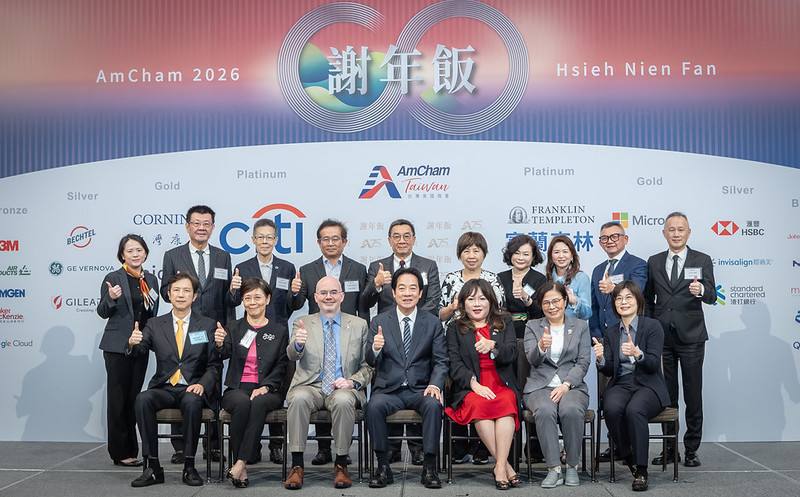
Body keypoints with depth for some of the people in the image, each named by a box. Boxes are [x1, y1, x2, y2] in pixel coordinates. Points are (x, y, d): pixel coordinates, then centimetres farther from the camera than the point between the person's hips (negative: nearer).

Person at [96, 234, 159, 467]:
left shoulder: (151, 279, 10)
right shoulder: (113, 278, -5)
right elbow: (102, 312, -4)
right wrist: (111, 298, -23)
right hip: (117, 346, -5)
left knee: (133, 398, 10)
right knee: (118, 398, -1)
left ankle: (131, 450, 18)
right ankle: (120, 453, 6)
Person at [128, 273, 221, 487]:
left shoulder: (207, 325, 8)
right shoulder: (155, 324, 13)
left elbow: (215, 364, 5)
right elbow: (140, 349, -4)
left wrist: (202, 384, -13)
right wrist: (133, 343, -29)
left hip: (192, 389, -2)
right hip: (164, 388, 2)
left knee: (192, 402, -35)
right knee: (143, 399, -29)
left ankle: (189, 467, -22)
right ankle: (152, 467, -23)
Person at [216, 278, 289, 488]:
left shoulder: (279, 331, 12)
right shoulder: (234, 328, 14)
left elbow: (282, 366, 5)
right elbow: (225, 354, -4)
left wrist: (265, 387, -11)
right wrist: (219, 344, -28)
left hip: (267, 390, 0)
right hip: (237, 389, 0)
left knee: (259, 403, -34)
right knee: (242, 403, -34)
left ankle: (241, 462, -33)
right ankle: (241, 468, -27)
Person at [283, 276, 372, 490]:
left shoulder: (359, 325, 11)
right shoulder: (303, 323, 10)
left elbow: (368, 365, 10)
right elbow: (292, 356, -7)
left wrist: (352, 382, -10)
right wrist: (297, 343, -31)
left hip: (343, 388, 0)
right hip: (311, 386, 1)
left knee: (343, 400, -34)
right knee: (299, 398, -32)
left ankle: (341, 464, -18)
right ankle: (297, 465, -22)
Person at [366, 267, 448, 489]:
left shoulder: (433, 323, 8)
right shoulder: (379, 322, 6)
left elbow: (441, 361, 5)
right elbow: (371, 362, 1)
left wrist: (435, 384, -16)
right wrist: (375, 348, -23)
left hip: (421, 389, 0)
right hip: (389, 389, 0)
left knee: (433, 405, -32)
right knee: (374, 406, -31)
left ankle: (429, 467, -20)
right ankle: (383, 466, -17)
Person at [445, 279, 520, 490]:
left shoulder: (505, 322, 17)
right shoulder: (455, 328, 15)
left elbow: (510, 355, 2)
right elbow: (455, 364, 2)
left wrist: (493, 346, -21)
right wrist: (474, 383, -15)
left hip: (502, 385, 1)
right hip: (470, 387, -1)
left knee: (506, 402, -33)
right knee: (478, 404, -33)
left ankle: (500, 467, -35)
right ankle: (505, 465, -29)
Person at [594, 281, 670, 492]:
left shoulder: (653, 326, 1)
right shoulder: (610, 332, 13)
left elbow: (654, 364, -10)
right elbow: (609, 371, 7)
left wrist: (638, 353, -31)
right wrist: (600, 359, -16)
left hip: (648, 385, -3)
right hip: (621, 385, 3)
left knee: (634, 410, -35)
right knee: (611, 409, -31)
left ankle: (641, 471, -25)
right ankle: (628, 458, -9)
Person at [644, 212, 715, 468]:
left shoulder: (702, 260, 2)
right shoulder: (654, 262, 9)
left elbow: (712, 296, -8)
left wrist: (701, 290, -31)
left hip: (691, 337, -2)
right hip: (661, 338, 2)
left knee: (693, 396, 3)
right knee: (666, 396, 9)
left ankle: (691, 449, 13)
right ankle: (669, 448, 18)